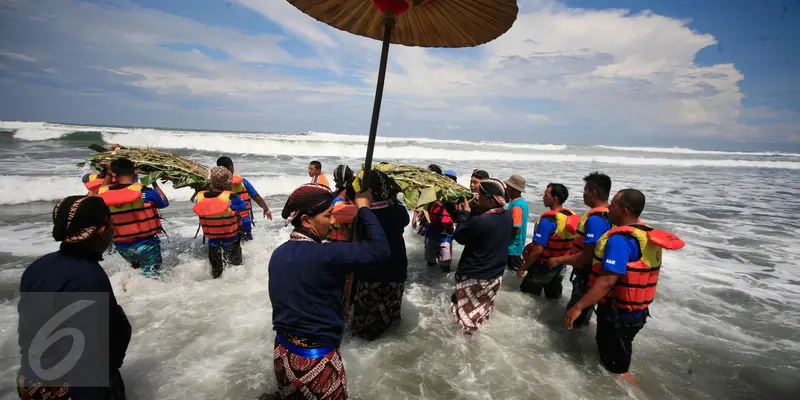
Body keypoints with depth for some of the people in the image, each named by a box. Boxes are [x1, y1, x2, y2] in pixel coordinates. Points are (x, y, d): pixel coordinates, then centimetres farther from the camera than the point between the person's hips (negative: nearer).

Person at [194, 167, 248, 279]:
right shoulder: (230, 197, -25)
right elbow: (243, 206, -9)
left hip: (213, 243, 4)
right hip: (231, 243, -4)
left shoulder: (200, 197, -13)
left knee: (216, 272, 24)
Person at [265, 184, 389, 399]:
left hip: (283, 352, 8)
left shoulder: (278, 254, -1)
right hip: (317, 359, -7)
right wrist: (364, 209, -12)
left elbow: (287, 300, 8)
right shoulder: (325, 255, -26)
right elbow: (380, 249, -23)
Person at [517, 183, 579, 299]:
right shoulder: (572, 217, -3)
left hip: (543, 268, -8)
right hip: (560, 267, 8)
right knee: (553, 297, 21)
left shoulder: (548, 220, -26)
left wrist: (523, 268, -15)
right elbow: (567, 244, 8)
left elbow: (537, 250, -26)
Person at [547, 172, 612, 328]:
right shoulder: (610, 214, 2)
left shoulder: (595, 219, -29)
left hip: (587, 276, -9)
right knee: (583, 311, 26)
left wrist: (559, 260, -19)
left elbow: (587, 256, -29)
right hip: (595, 273, 9)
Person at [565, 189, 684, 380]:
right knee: (615, 360, 27)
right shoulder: (647, 235, 5)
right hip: (635, 311, 10)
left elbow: (607, 281, -33)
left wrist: (578, 306, -31)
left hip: (618, 314, -10)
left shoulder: (620, 239, -27)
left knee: (615, 369, 7)